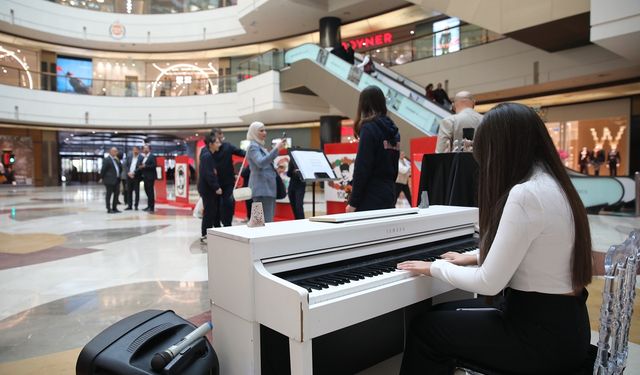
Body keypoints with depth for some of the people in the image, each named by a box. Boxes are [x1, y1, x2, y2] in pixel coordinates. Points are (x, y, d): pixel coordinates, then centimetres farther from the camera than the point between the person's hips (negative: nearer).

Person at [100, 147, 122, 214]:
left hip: (117, 180, 8)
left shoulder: (116, 159, 17)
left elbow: (120, 167, 13)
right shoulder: (107, 160, -9)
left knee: (116, 194, 9)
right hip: (109, 180, -8)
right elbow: (103, 170, -10)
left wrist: (118, 161, 2)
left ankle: (114, 208, 18)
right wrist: (102, 177, -7)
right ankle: (109, 209, 3)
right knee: (109, 195, -1)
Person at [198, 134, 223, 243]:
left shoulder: (211, 155, 13)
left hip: (211, 188, 9)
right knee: (209, 211, -4)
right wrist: (216, 187, -21)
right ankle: (204, 235, 5)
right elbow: (208, 174, -22)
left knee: (216, 211, 14)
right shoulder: (206, 156, -16)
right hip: (207, 188, -9)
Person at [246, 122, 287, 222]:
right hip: (262, 188, -10)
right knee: (266, 221, -14)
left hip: (267, 187, 10)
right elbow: (261, 163, -28)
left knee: (269, 219, 10)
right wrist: (276, 149, -32)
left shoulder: (260, 146, 21)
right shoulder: (253, 146, -8)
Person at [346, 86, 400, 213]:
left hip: (370, 199, -8)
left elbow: (362, 168, -16)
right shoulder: (393, 130, 10)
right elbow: (394, 167, 14)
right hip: (389, 197, 8)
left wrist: (353, 202, -12)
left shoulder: (369, 128, -12)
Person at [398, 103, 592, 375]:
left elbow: (489, 284, -22)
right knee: (444, 313, 18)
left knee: (424, 328, 1)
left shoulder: (526, 194, -25)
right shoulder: (554, 184, 6)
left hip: (543, 335, -9)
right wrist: (474, 258, 27)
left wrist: (434, 267, -7)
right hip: (561, 322, 9)